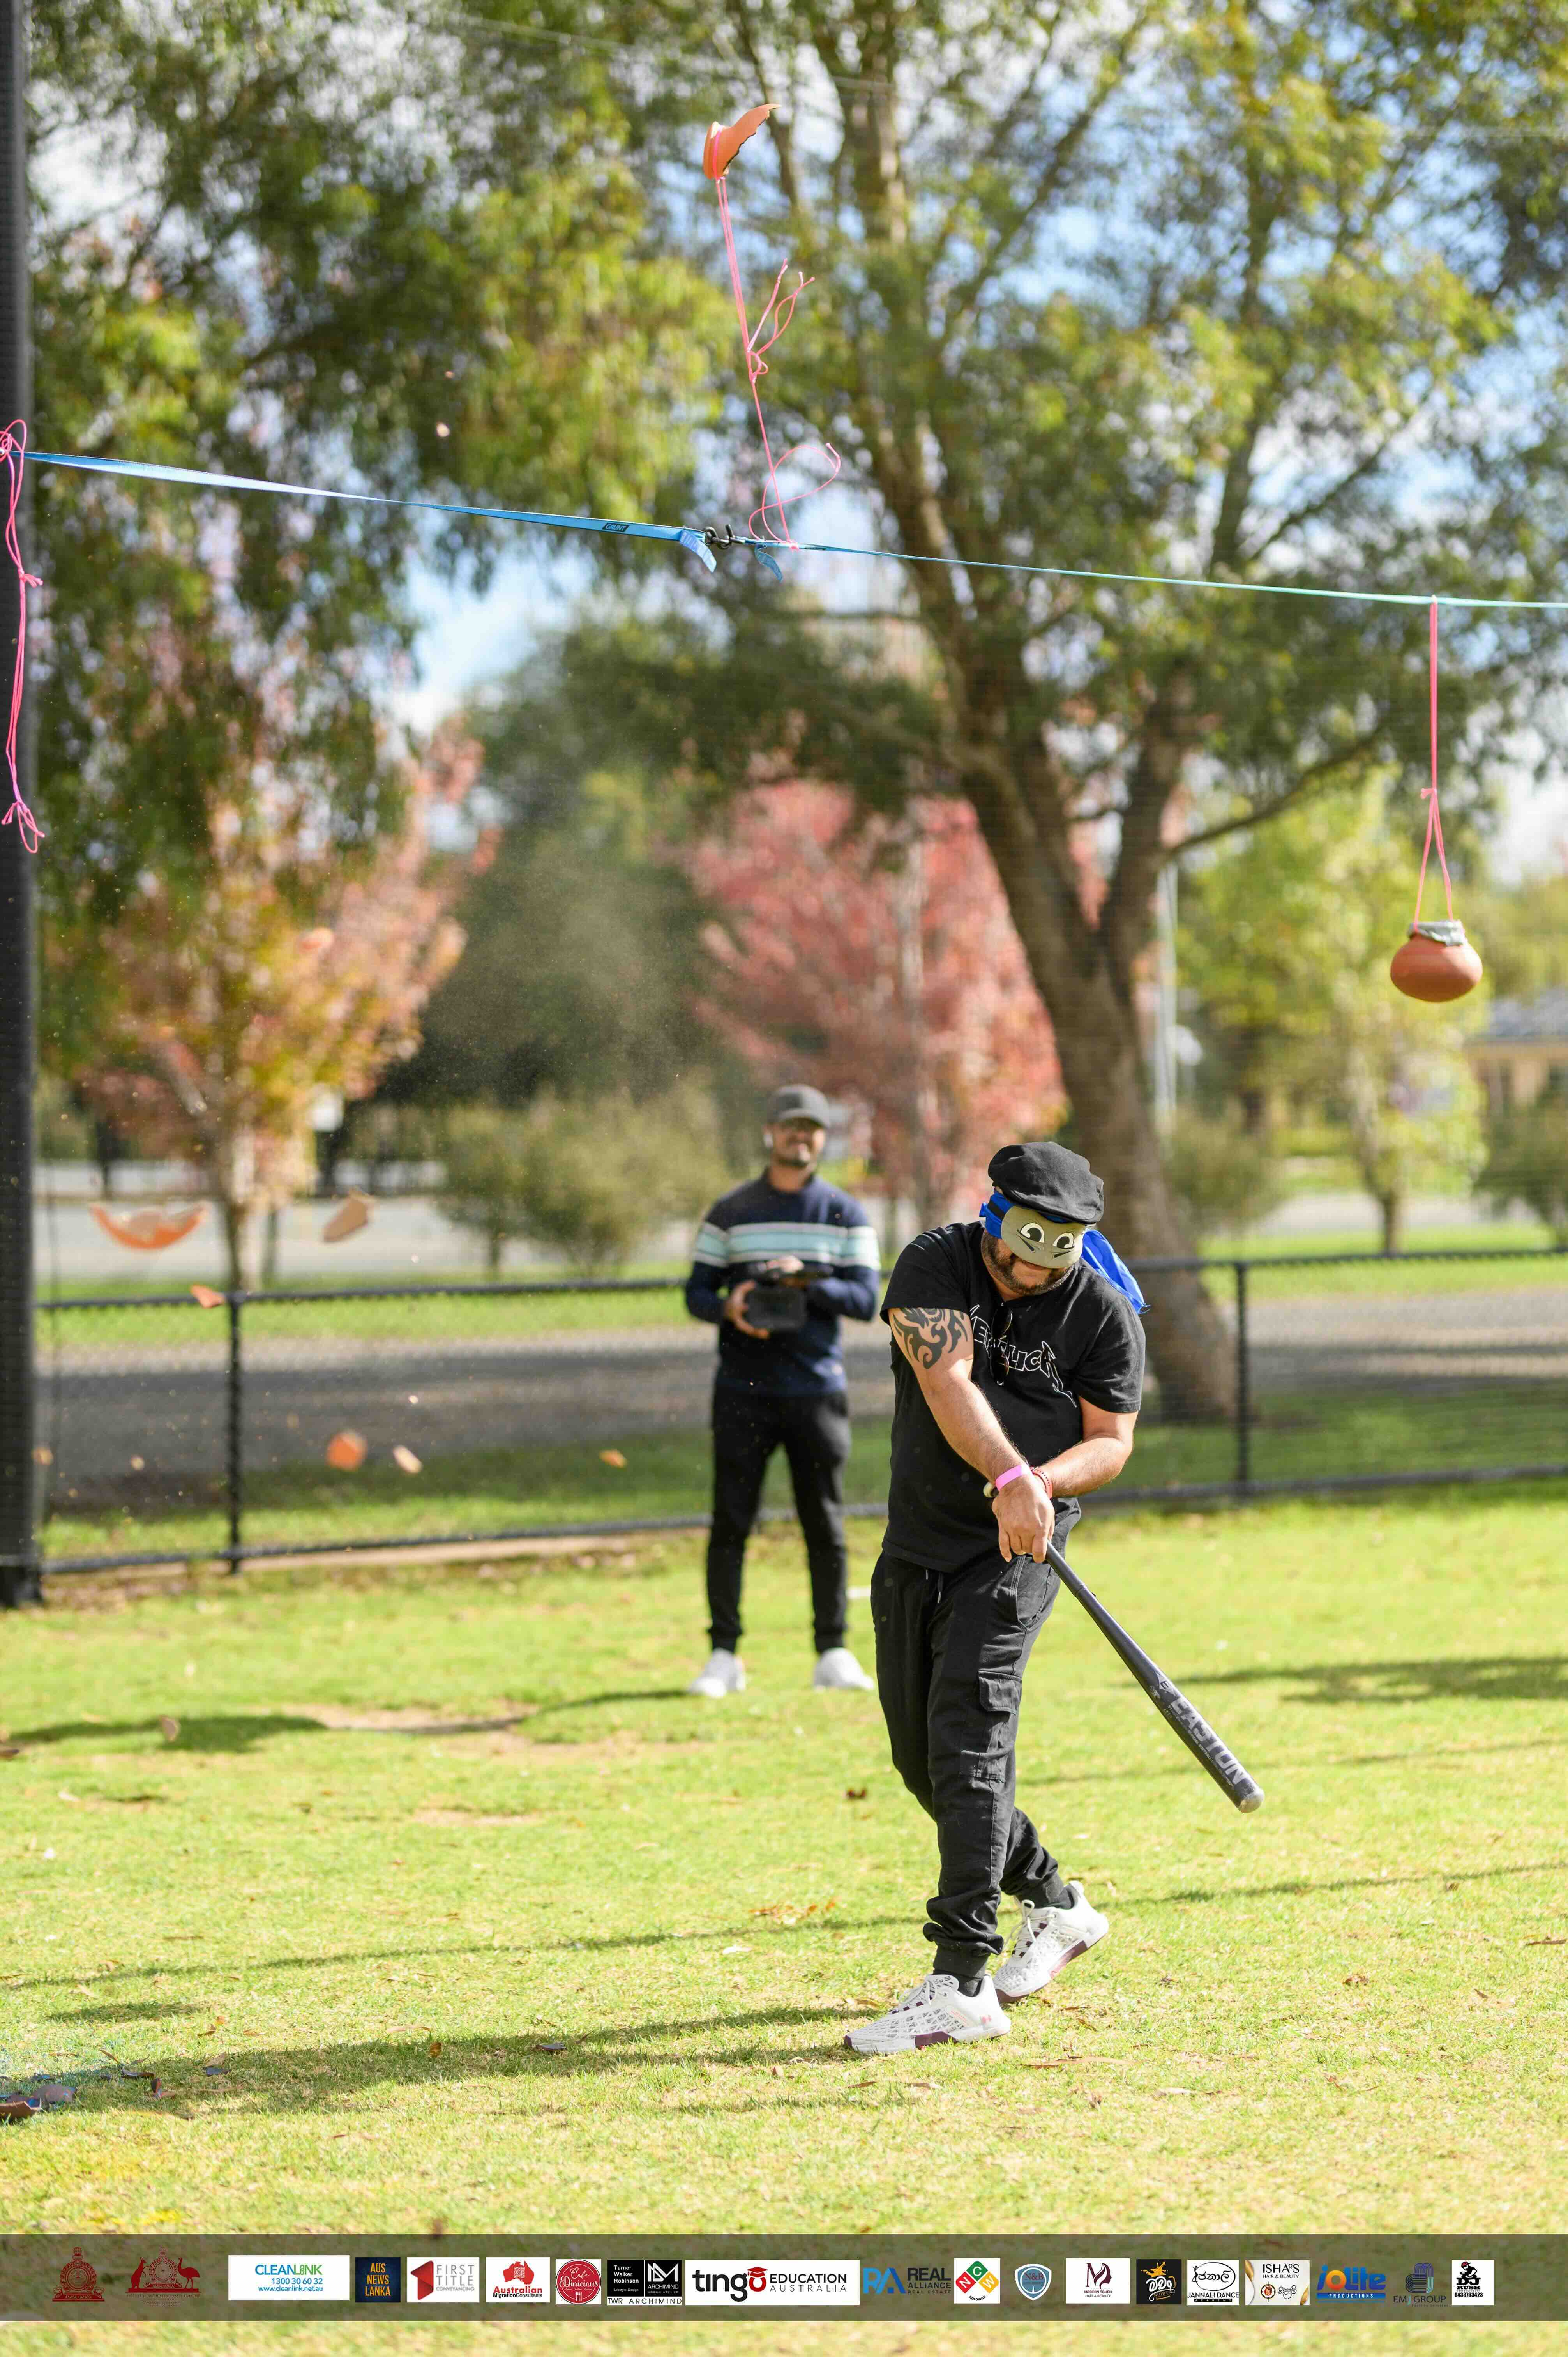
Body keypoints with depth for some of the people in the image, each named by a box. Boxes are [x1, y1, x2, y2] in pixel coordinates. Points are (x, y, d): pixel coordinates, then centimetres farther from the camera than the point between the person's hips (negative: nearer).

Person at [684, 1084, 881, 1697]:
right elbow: (697, 1293, 7)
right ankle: (724, 1655, 0)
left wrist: (807, 1280, -17)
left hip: (817, 1389, 0)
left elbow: (866, 1300, 0)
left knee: (826, 1525, 1)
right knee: (730, 1522, -3)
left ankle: (833, 1653, 8)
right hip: (744, 1392, 0)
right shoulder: (730, 1212, 8)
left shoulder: (846, 1215, 8)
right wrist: (728, 1308, -16)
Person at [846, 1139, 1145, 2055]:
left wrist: (1042, 1484, -26)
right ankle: (1055, 1904, 33)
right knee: (922, 1757, 12)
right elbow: (948, 1383, -23)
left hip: (1015, 1553, -4)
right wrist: (1010, 1476, -39)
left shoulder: (1105, 1314, -8)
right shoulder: (937, 1265, -8)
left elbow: (1112, 1441, -4)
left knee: (967, 1737, -19)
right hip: (916, 1548, 4)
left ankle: (961, 1981, -22)